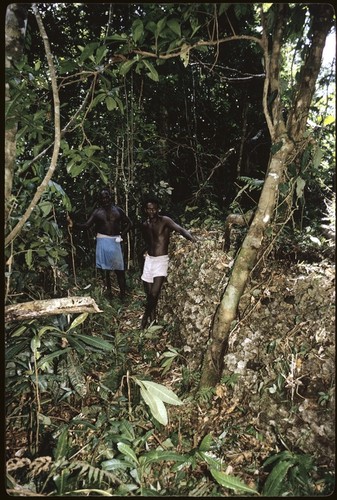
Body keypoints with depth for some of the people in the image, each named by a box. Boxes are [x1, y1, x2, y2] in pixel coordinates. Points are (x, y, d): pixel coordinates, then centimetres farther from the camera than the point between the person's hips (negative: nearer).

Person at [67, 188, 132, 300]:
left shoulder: (118, 210, 7)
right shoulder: (97, 212, 3)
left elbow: (129, 223, 13)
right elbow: (86, 225, -4)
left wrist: (122, 234, 1)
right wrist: (74, 224, -20)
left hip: (115, 241, 1)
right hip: (103, 241, 0)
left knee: (119, 267, 1)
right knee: (104, 267, 3)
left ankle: (122, 291, 9)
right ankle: (108, 289, 14)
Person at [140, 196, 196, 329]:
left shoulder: (165, 221, -10)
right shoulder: (144, 225, 9)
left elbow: (180, 229, -26)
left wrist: (192, 239, -44)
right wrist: (147, 251, 5)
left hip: (161, 260, -6)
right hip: (149, 259, 6)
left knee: (154, 294, -12)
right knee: (149, 294, 9)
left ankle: (145, 319, 9)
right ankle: (152, 321, 23)